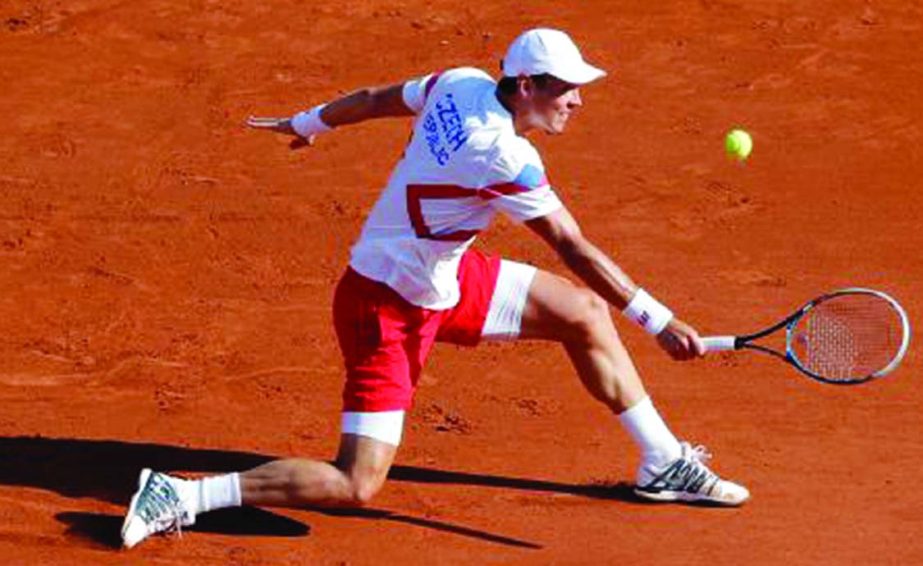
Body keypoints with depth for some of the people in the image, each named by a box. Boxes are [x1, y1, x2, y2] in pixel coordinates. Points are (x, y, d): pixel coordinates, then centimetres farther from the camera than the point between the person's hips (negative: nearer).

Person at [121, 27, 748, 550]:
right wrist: (660, 321, -24)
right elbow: (576, 250, -27)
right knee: (357, 486, -10)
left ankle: (664, 463, 23)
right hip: (389, 309, -10)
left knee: (584, 312, 11)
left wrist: (307, 122, 30)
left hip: (446, 275, 10)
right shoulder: (504, 156, -29)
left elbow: (377, 98, 12)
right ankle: (184, 496, -7)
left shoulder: (460, 83, -5)